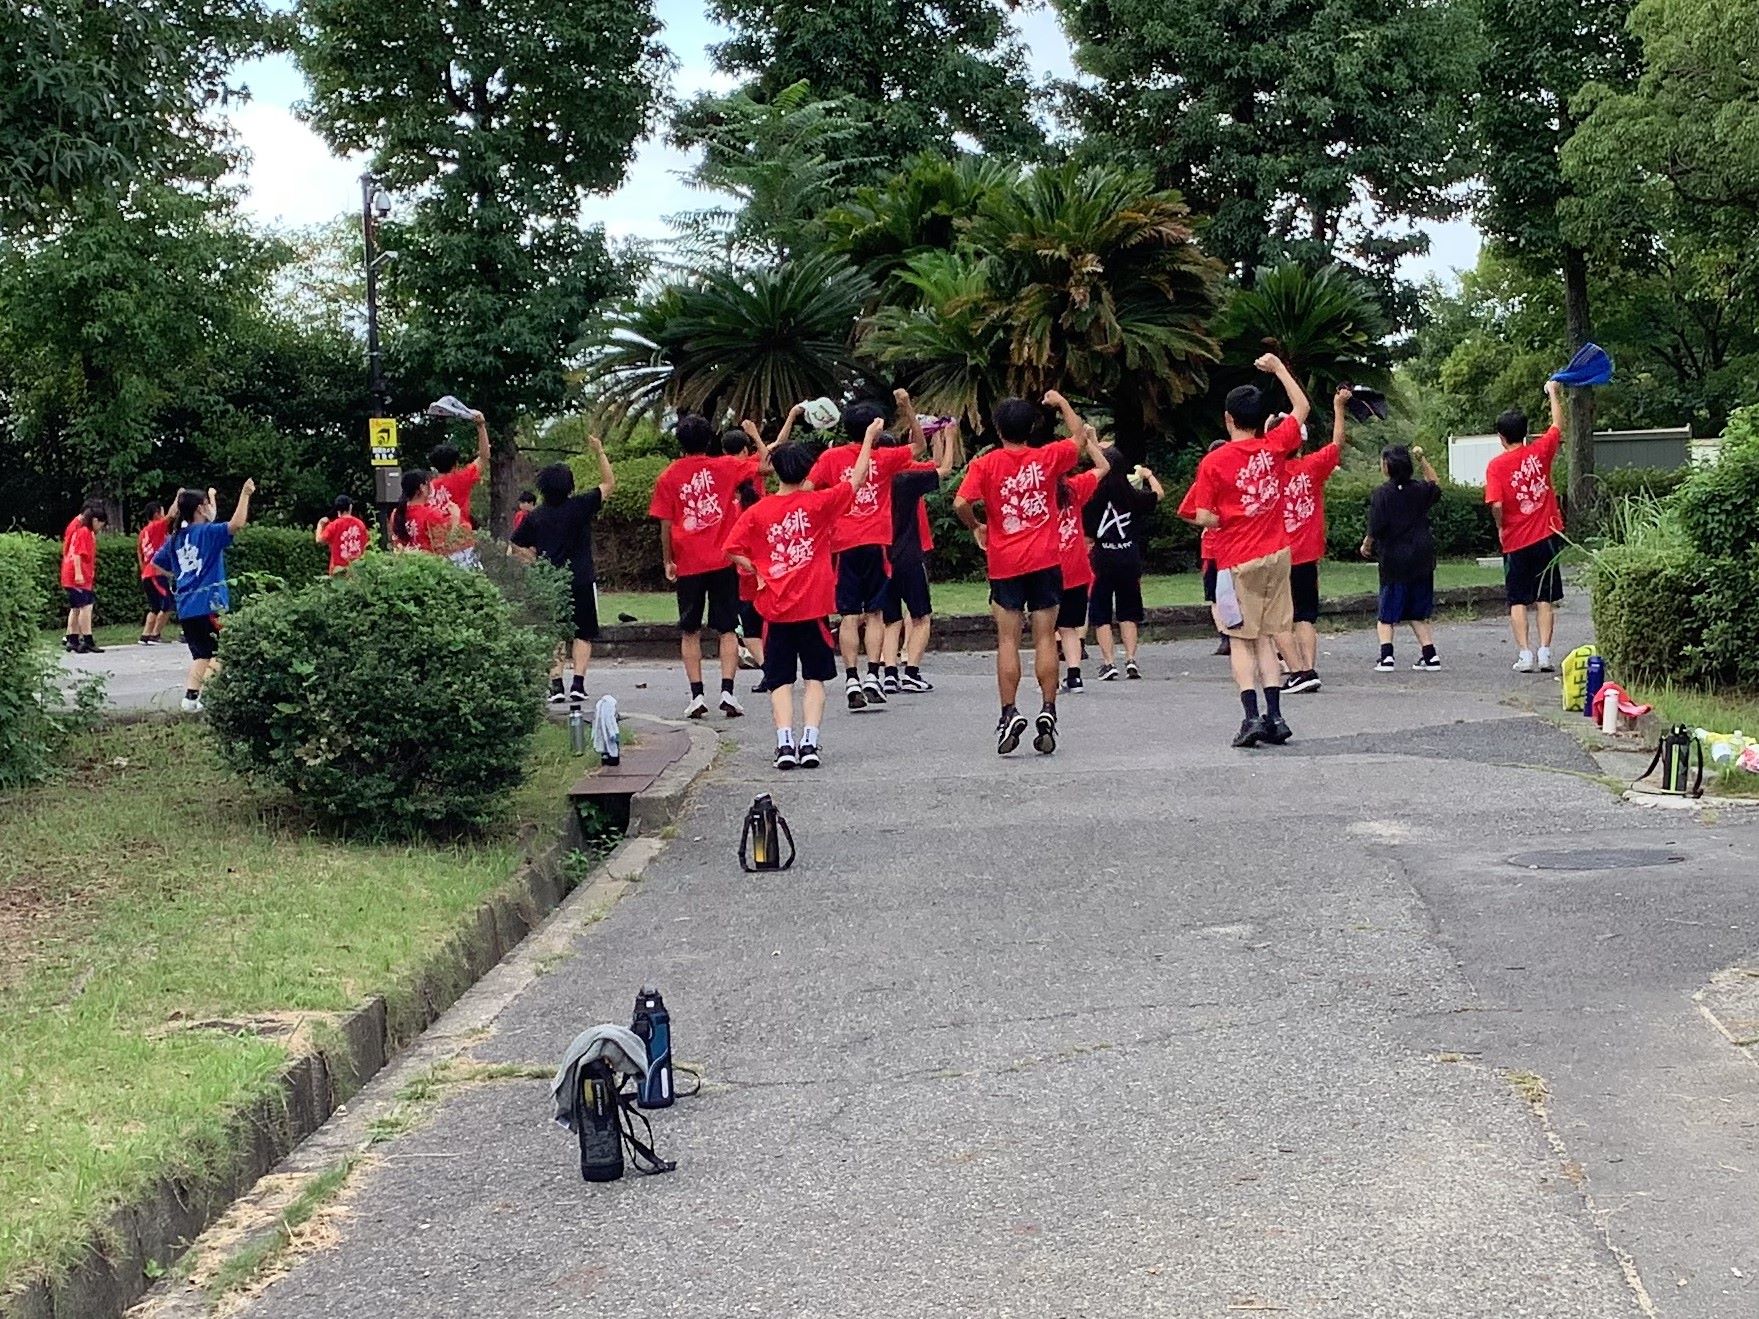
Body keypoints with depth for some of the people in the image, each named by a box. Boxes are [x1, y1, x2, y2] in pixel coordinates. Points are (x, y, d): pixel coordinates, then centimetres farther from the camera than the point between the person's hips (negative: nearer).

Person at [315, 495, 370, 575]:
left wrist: (320, 525, 10)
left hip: (339, 568, -3)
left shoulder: (335, 525, -9)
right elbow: (364, 546, 8)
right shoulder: (360, 524, 2)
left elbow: (319, 540, -5)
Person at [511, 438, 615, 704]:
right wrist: (599, 452, 8)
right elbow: (609, 483, 4)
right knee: (583, 634, 6)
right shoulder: (580, 507, -6)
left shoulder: (536, 516, 3)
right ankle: (578, 683, -6)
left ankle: (556, 684, -1)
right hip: (582, 581, -2)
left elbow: (517, 547, 9)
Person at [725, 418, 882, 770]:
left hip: (775, 609, 1)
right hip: (813, 607, -1)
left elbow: (733, 549, -5)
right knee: (815, 677, 8)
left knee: (780, 680, 5)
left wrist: (757, 571, 5)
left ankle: (785, 743, -9)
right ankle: (811, 741, -5)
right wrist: (869, 437, 13)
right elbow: (856, 479, 5)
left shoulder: (758, 511, -1)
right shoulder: (819, 503, -4)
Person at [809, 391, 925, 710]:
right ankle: (872, 677, -5)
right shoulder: (883, 458, 5)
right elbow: (918, 446, 19)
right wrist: (907, 408, 11)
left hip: (844, 545, 0)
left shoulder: (831, 457, 2)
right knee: (874, 613, 6)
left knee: (849, 616, 2)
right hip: (876, 543, 0)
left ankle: (852, 680, -6)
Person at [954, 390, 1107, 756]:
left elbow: (961, 503, -15)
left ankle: (1009, 713, -5)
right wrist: (1061, 403, 31)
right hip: (1045, 560, 1)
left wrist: (976, 527, 4)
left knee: (1008, 639, 3)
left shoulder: (985, 464, -4)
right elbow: (1078, 437, 19)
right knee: (1045, 637, 4)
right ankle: (1048, 713, 0)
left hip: (1005, 563, -1)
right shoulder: (1048, 457, 0)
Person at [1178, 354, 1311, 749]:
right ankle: (1274, 717, 2)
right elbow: (1301, 408, 18)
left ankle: (1252, 717, -12)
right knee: (1266, 638, 9)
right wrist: (1278, 367, 25)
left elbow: (1204, 518, -11)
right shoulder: (1273, 447, 1)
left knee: (1242, 641, 2)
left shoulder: (1214, 461, -10)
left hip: (1237, 560, -3)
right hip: (1276, 554, 3)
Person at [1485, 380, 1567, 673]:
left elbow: (1496, 505, -18)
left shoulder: (1496, 465, -8)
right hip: (1546, 538, 2)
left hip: (1516, 541, -2)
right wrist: (1554, 393, 28)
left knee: (1518, 601, 6)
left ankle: (1525, 654, -2)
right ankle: (1544, 653, 1)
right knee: (1545, 598, 7)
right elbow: (1558, 426, 16)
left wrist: (1501, 528, 1)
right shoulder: (1539, 452, -1)